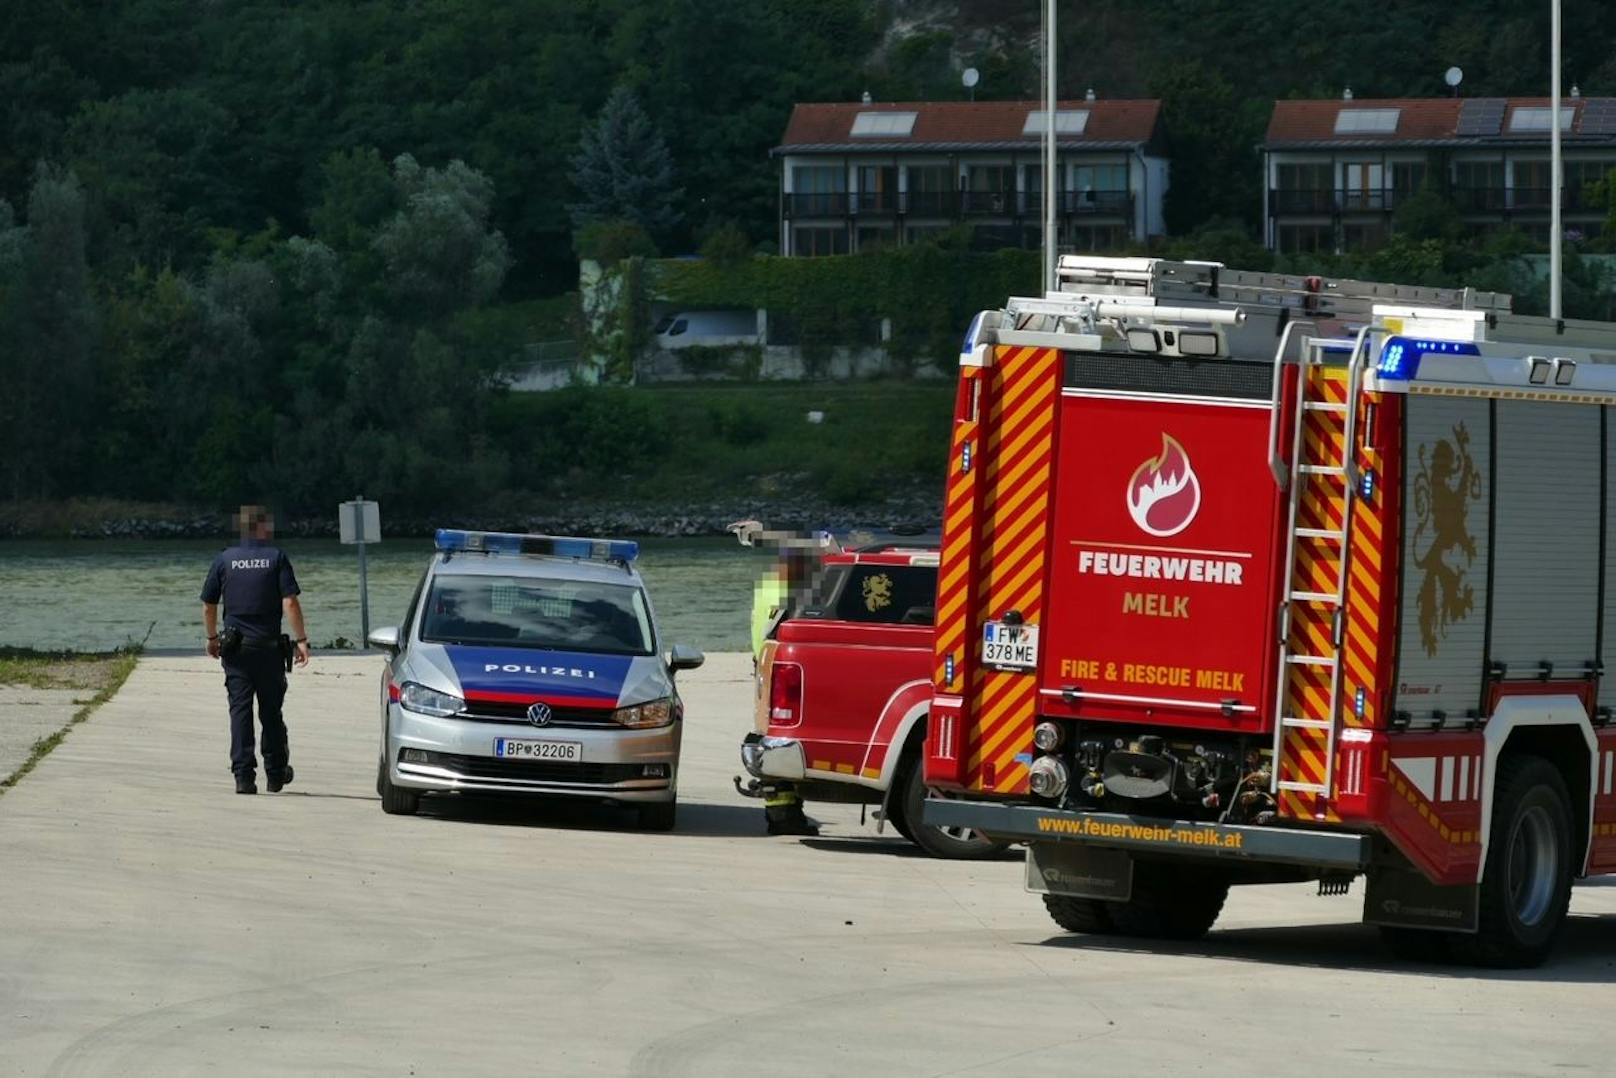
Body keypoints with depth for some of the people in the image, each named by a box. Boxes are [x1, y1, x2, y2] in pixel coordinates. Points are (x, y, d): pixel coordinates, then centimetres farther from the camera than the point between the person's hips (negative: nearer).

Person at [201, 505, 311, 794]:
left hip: (235, 648, 1)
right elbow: (290, 602, -11)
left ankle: (243, 775, -9)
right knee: (271, 711, 11)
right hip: (269, 645, -1)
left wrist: (212, 638, 24)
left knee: (240, 710, 0)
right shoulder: (276, 557, -3)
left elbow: (208, 606, 9)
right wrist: (301, 640, -7)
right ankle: (276, 773, 20)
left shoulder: (224, 560, 4)